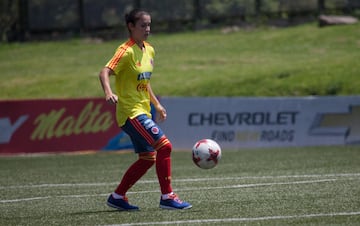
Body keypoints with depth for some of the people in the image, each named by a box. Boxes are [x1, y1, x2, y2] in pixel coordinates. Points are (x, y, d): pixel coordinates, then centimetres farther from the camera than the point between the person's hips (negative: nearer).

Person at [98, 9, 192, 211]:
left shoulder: (149, 50, 12)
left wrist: (157, 104, 21)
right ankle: (167, 196, -14)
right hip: (131, 112, -9)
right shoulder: (127, 51, -14)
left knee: (148, 158, 10)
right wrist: (108, 92, -41)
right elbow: (105, 72, -23)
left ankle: (117, 197, 20)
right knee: (164, 145, -19)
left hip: (143, 111, 9)